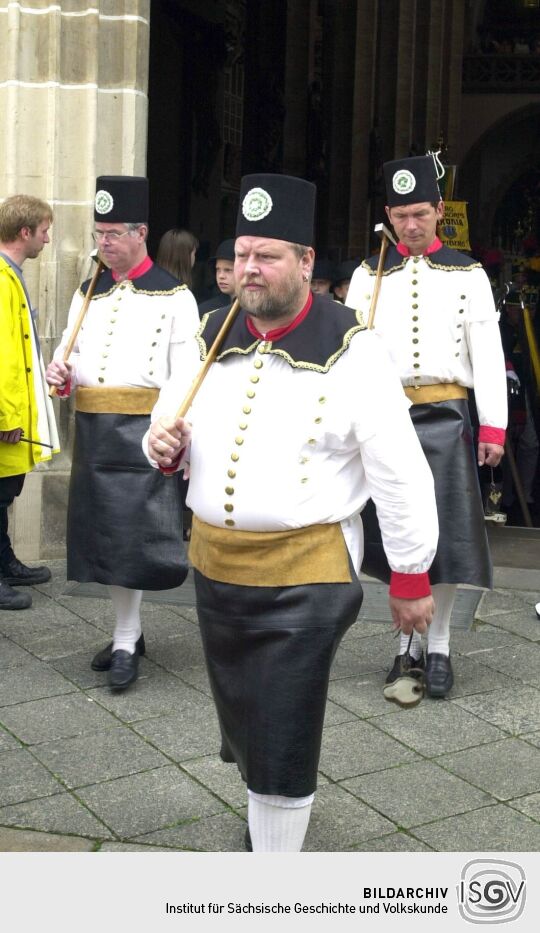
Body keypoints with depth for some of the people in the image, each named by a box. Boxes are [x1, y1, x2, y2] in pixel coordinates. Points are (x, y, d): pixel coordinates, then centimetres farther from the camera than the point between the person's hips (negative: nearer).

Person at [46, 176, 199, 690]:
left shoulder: (173, 296, -2)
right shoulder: (88, 293, 15)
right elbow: (68, 352, 20)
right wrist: (60, 373, -4)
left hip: (141, 430, -6)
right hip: (92, 429, 6)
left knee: (131, 532, -5)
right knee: (102, 532, 10)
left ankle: (125, 643, 4)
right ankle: (129, 631, 24)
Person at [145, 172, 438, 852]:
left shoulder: (349, 351, -13)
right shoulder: (212, 337, 4)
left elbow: (400, 474, -11)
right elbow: (170, 419, 18)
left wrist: (411, 578, -9)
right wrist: (162, 445, -7)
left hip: (305, 573, -6)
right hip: (214, 562, 6)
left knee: (282, 744, 0)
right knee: (240, 720, 23)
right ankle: (265, 813, 53)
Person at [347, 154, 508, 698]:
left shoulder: (468, 274, 5)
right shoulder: (369, 274, 7)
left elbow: (488, 353, 2)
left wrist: (493, 427, -4)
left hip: (444, 418, -1)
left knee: (446, 530, 2)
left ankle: (438, 647, 15)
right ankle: (407, 644, 20)